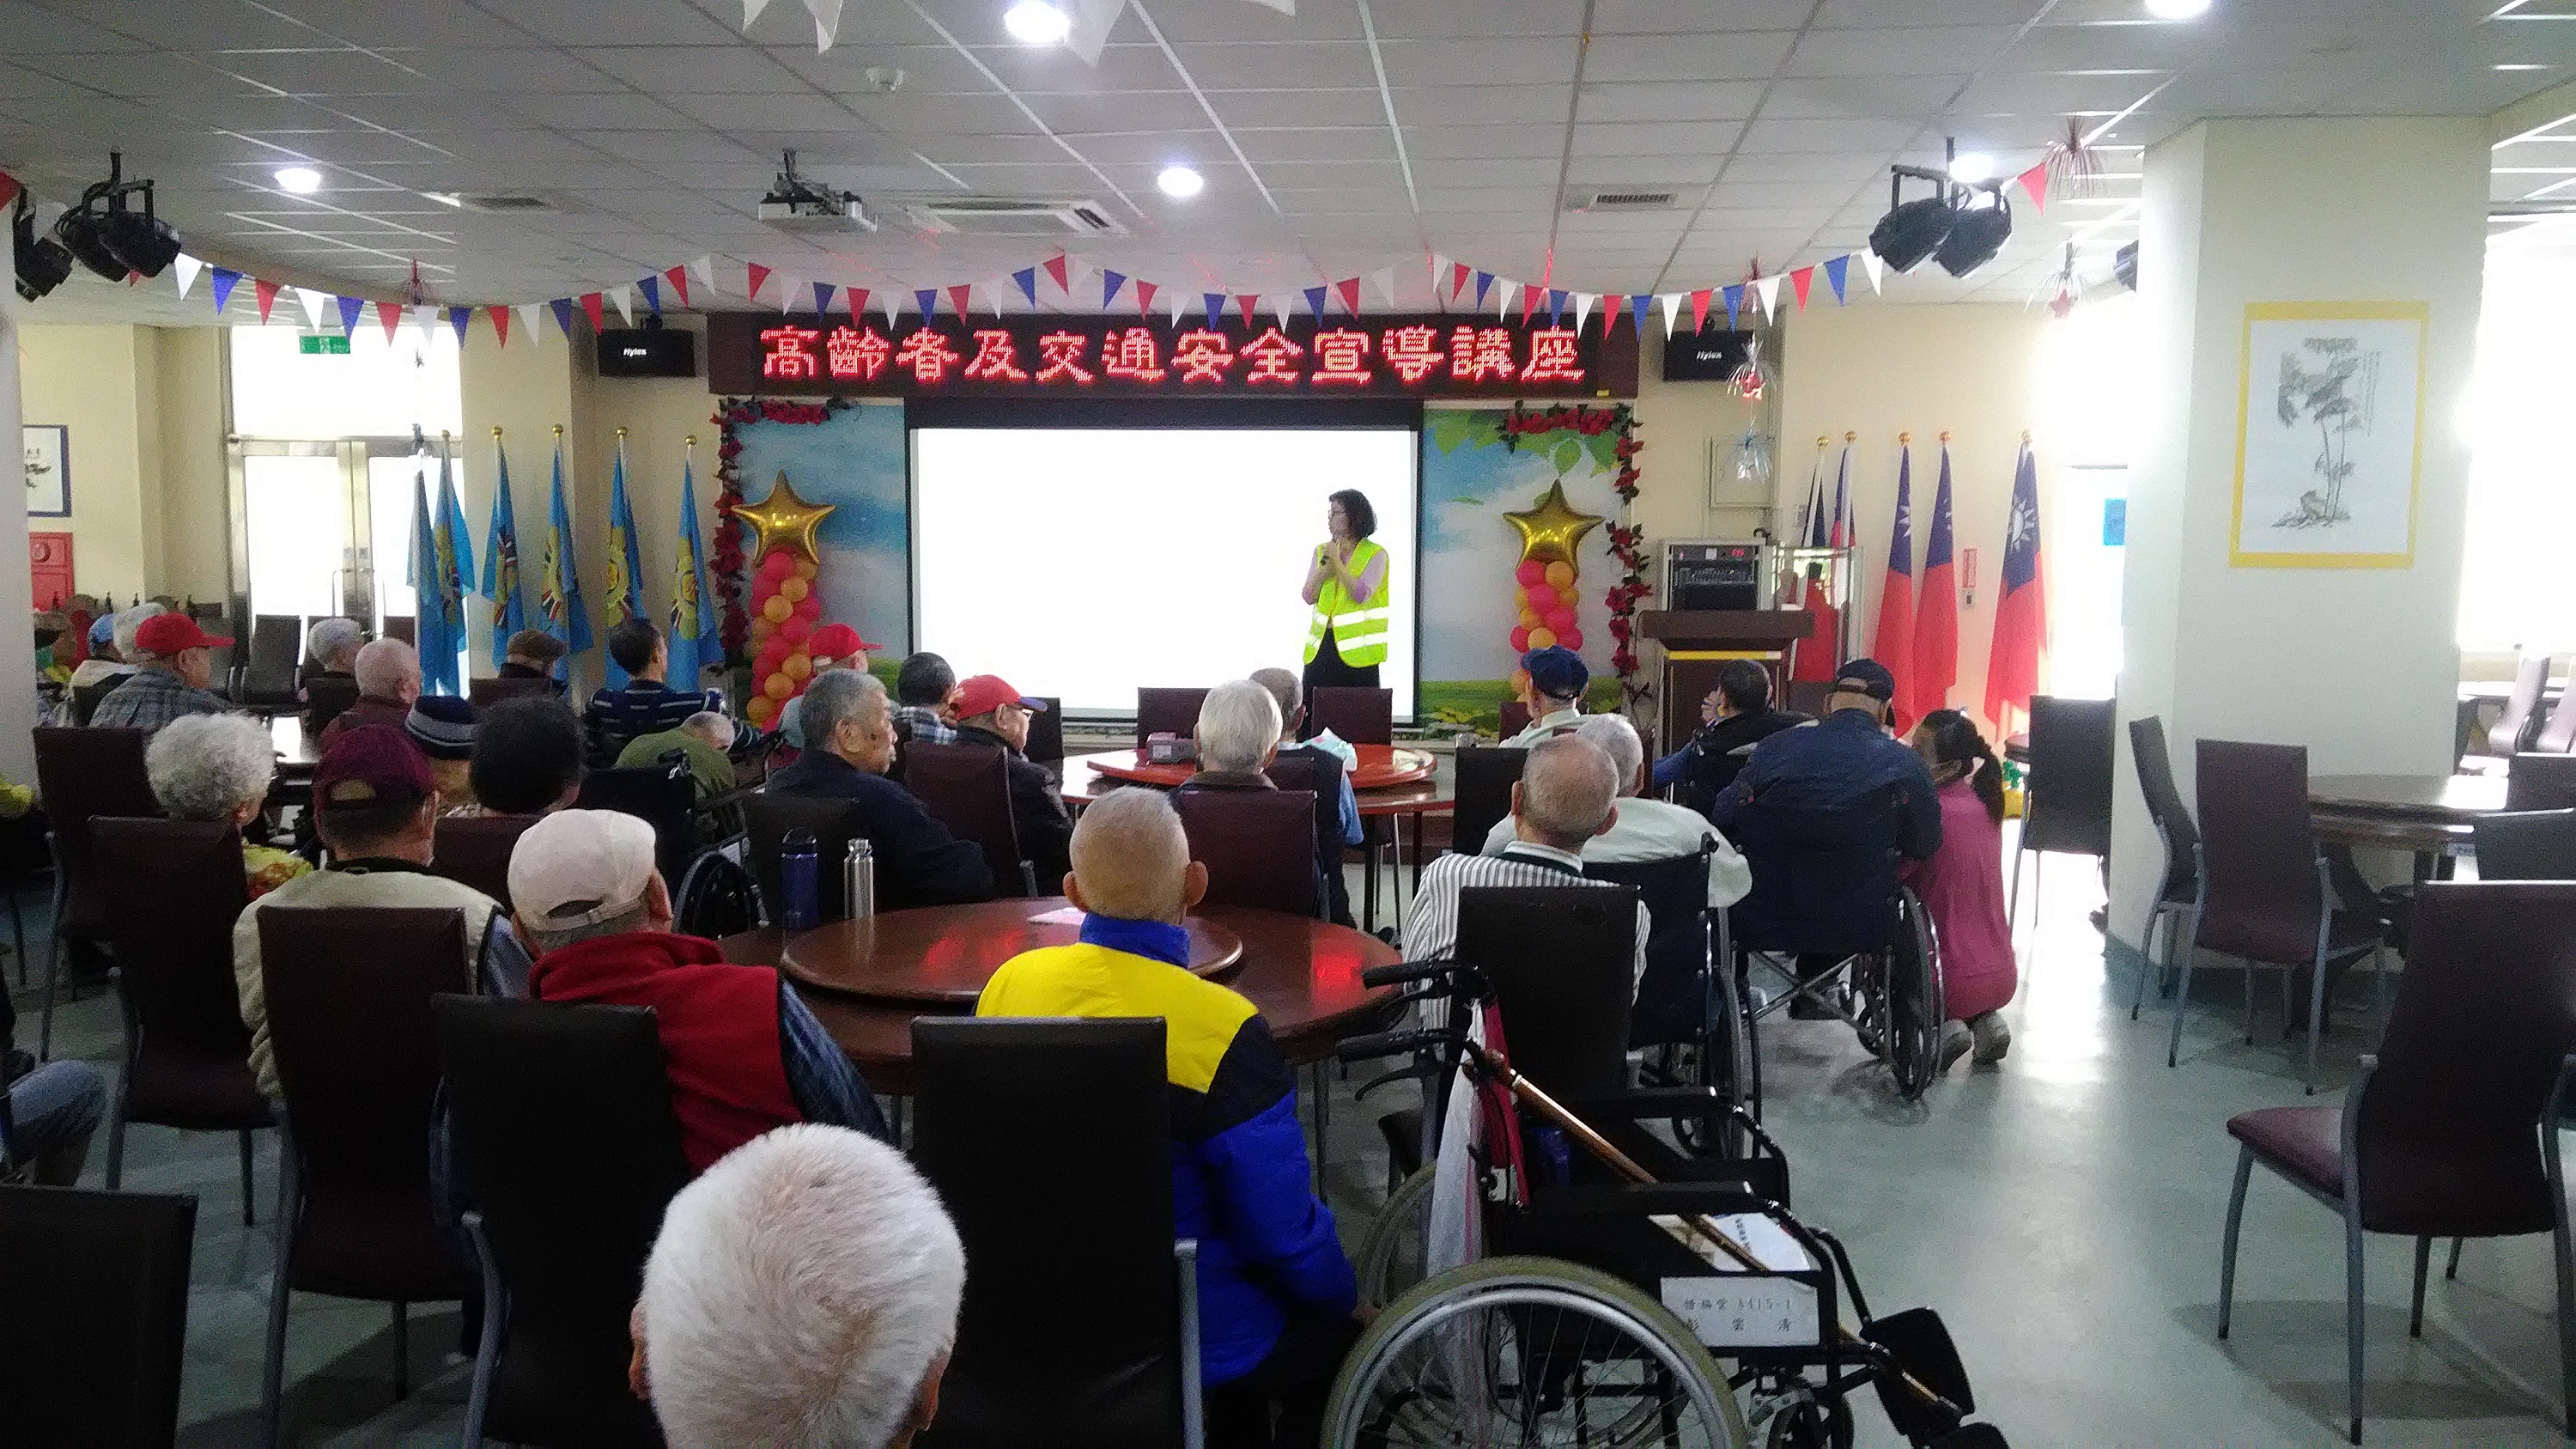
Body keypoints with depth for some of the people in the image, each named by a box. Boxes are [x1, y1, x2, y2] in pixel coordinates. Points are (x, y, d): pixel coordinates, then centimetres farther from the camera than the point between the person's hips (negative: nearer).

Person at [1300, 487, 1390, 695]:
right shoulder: (1322, 551, 13)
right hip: (1321, 646, 5)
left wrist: (1337, 561, -14)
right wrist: (1325, 567, -9)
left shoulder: (1375, 554, -3)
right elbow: (1309, 597, 6)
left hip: (1356, 649, -4)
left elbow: (1361, 595, -16)